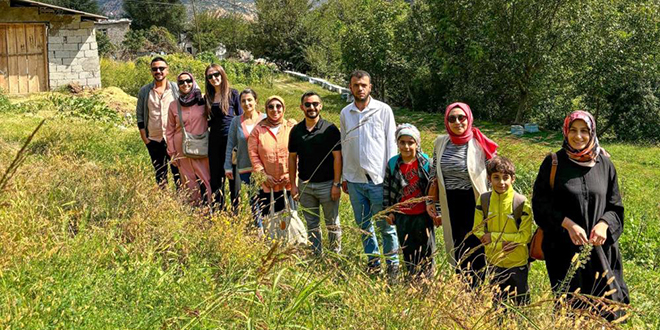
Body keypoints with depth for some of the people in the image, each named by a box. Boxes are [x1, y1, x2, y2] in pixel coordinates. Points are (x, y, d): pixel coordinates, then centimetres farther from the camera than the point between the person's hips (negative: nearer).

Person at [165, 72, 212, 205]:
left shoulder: (203, 101, 0)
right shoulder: (174, 105, 5)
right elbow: (170, 131, 10)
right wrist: (172, 153, 7)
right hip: (183, 149, 1)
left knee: (206, 179, -3)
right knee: (189, 181, 3)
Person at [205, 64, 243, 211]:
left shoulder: (233, 94, 0)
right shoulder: (208, 97, 12)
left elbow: (240, 117, -1)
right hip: (214, 140, 4)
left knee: (233, 176, 0)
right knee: (216, 176, 7)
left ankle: (236, 209, 7)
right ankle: (217, 210, 16)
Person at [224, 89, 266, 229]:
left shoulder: (265, 119, 2)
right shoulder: (236, 121, 5)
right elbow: (230, 144, 7)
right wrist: (228, 166, 2)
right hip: (244, 168, 1)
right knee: (252, 199, 5)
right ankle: (259, 228, 17)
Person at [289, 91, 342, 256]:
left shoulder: (330, 129, -8)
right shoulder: (296, 131, 3)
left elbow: (337, 157, -8)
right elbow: (292, 158, 8)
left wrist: (336, 184, -11)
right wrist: (293, 184, 4)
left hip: (327, 185, -3)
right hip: (305, 186, 4)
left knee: (332, 225, 6)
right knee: (312, 225, 12)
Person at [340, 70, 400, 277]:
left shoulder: (383, 110, -1)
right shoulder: (345, 114, 9)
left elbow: (391, 143, -1)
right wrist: (345, 177, 13)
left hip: (378, 179, -4)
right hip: (355, 180, 4)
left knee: (386, 226, -2)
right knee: (363, 226, 11)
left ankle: (393, 264, 11)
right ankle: (373, 262, 22)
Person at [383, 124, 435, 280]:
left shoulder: (426, 162, -9)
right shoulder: (392, 164, -3)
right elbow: (387, 188, 6)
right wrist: (388, 211, 4)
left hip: (422, 214, -2)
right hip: (402, 216, 2)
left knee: (426, 249, 9)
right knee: (407, 250, 12)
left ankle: (427, 278, 24)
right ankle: (412, 278, 26)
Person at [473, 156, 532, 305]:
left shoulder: (521, 203, -14)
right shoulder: (484, 200, -5)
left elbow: (525, 236, -17)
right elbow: (478, 230, -6)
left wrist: (494, 236, -18)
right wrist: (501, 244, -20)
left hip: (518, 262, -2)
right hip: (494, 261, 2)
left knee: (521, 301, 15)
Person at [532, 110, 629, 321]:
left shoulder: (604, 164, 6)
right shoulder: (554, 163, -1)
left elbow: (615, 206, 9)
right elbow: (540, 203, -3)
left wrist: (603, 225, -12)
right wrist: (569, 225, -16)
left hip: (599, 246, 2)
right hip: (564, 247, -2)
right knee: (569, 305, 0)